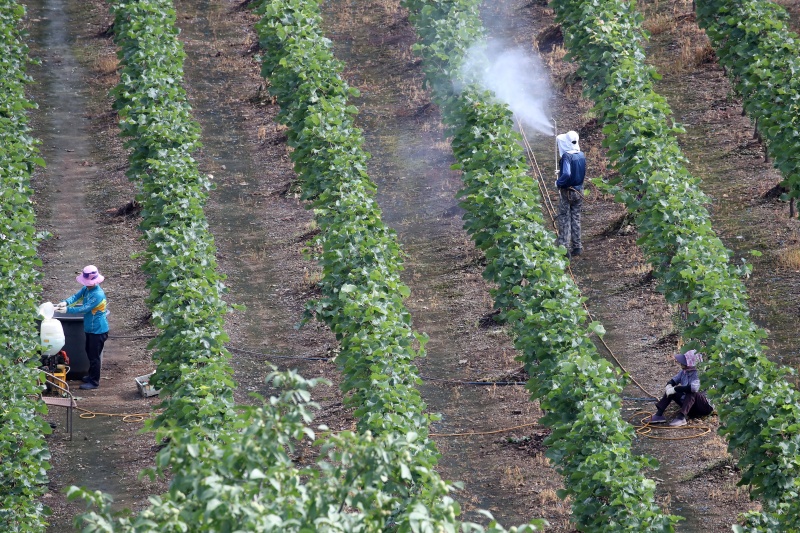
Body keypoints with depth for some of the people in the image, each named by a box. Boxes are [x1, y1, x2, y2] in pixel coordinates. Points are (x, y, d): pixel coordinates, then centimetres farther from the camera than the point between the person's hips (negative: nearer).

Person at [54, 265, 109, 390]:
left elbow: (84, 309, -28)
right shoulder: (86, 289, 0)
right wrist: (66, 302, -26)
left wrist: (67, 310, -27)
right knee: (89, 352, 23)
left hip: (98, 330, -10)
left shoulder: (97, 295, -28)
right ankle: (91, 375, 39)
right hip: (90, 328, 10)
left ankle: (94, 381, 11)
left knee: (94, 356, 1)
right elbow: (76, 296, -5)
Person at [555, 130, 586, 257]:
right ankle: (577, 246, 19)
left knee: (564, 219, 3)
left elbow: (566, 175, -32)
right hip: (579, 191, 6)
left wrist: (558, 183, -14)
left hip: (567, 192, -6)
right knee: (576, 218, 15)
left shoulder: (567, 156, -22)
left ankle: (564, 247, 1)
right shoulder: (581, 155, -1)